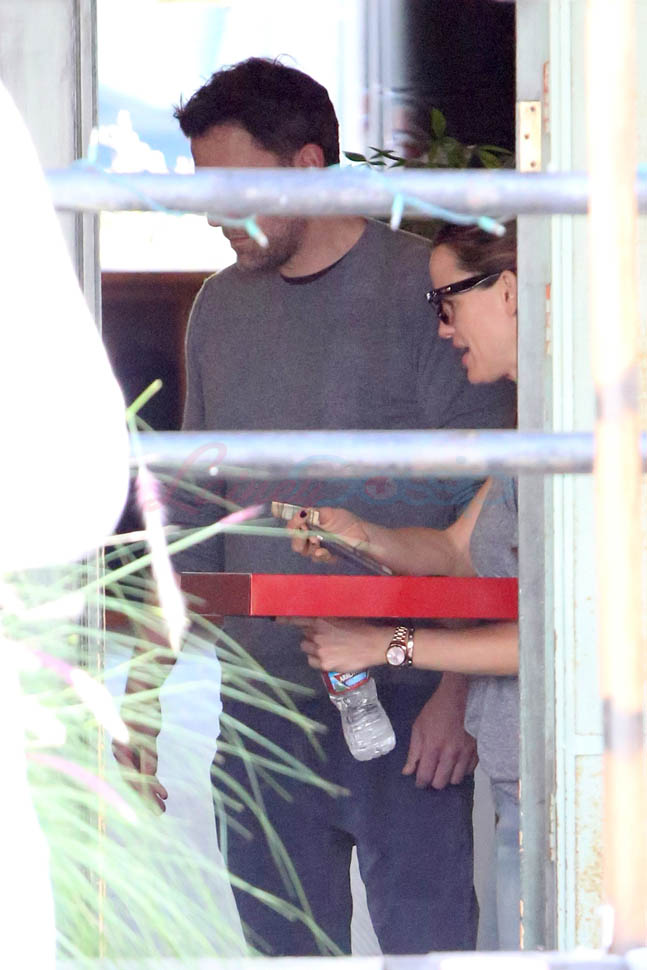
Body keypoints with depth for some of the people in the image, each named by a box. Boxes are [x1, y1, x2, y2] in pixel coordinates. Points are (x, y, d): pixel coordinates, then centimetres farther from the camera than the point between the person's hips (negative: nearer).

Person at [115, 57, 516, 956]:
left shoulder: (427, 291, -6)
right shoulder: (220, 309, 12)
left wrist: (462, 688, -15)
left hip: (406, 705, -5)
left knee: (427, 941, -6)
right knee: (284, 946, 7)